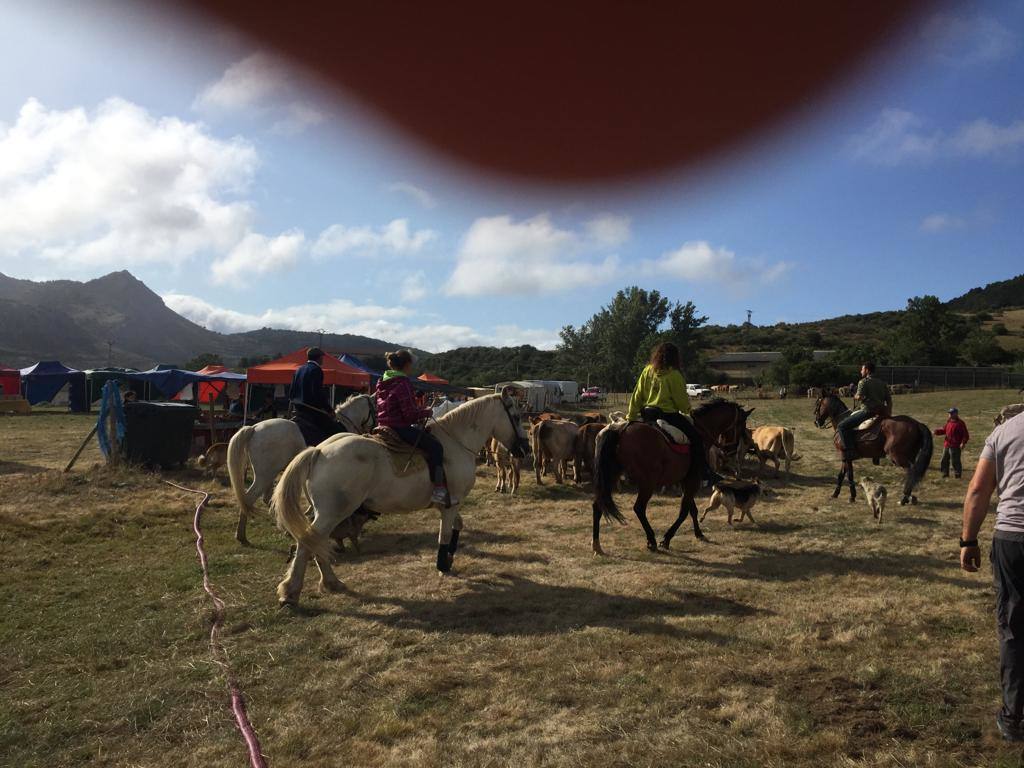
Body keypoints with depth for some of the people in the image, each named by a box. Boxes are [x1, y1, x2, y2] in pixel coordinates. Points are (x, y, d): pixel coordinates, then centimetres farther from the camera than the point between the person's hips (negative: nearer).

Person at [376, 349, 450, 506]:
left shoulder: (384, 382, 14)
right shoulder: (403, 383, -15)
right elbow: (410, 414, -18)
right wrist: (426, 412, -1)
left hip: (385, 427, 10)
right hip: (400, 428, -10)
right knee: (435, 446, -11)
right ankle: (439, 490, -19)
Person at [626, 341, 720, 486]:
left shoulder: (648, 371, 6)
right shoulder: (674, 374, -10)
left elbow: (637, 395, 7)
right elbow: (681, 400, -5)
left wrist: (631, 415, 13)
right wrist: (687, 409, 16)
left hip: (646, 413, 6)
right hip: (667, 413, -6)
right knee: (695, 437, 0)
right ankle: (706, 473, -3)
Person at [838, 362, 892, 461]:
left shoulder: (863, 382, -7)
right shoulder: (883, 383, 17)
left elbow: (859, 397, -18)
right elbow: (889, 399, 15)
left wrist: (855, 397, 4)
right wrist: (888, 413, 15)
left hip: (867, 411, -9)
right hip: (881, 413, 9)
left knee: (842, 426, -8)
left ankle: (850, 452, -21)